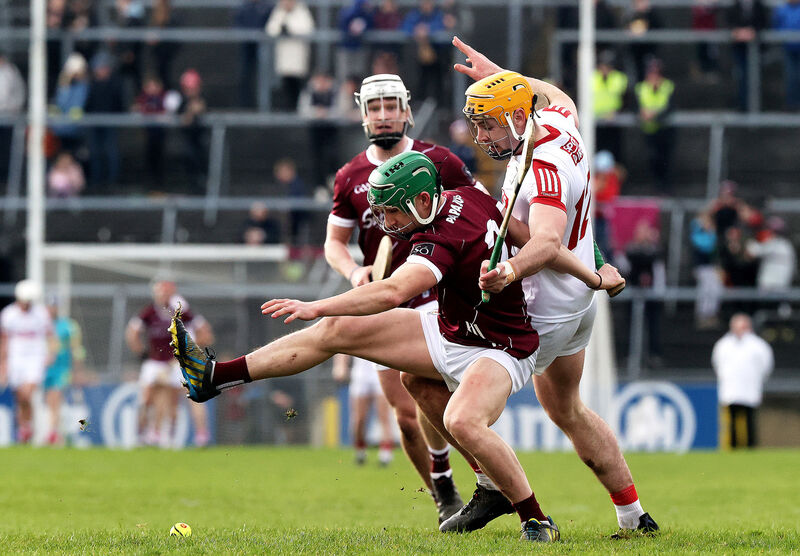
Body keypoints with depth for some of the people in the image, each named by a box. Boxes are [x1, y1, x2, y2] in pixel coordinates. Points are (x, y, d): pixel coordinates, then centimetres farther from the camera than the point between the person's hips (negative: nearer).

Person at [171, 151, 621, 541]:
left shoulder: (441, 241, -31)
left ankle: (537, 521, -22)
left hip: (497, 352, -10)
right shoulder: (468, 197, -6)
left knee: (463, 423, -40)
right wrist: (589, 274, 11)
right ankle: (215, 376, 7)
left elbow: (392, 293, -45)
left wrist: (315, 308, -47)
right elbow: (534, 239, 3)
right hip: (450, 332, 10)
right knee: (337, 331, 2)